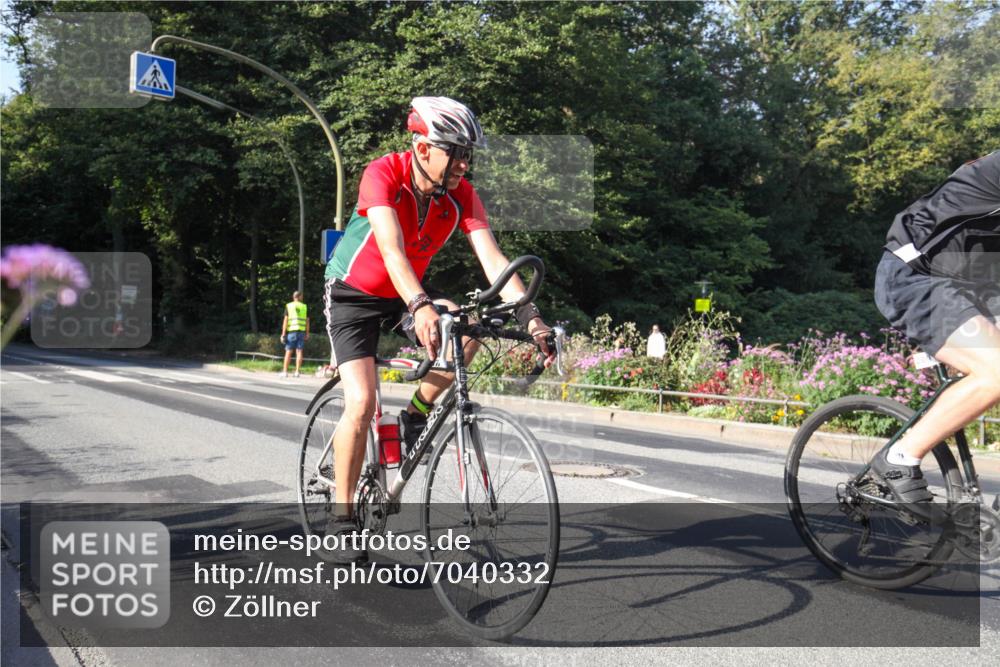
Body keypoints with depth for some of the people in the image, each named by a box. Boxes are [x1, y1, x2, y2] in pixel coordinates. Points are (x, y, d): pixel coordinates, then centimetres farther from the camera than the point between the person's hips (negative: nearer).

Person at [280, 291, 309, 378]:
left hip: (291, 331, -1)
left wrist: (283, 334, -2)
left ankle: (285, 371, 3)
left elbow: (285, 320, -2)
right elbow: (307, 321, 8)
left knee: (288, 352, 3)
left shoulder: (288, 306, 4)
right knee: (299, 351, 1)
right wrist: (307, 334, 13)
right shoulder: (305, 307, 9)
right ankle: (297, 372, -2)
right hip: (301, 331, 1)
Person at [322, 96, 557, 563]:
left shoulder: (461, 195, -15)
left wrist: (528, 315, -36)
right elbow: (391, 248, -40)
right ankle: (342, 516, 0)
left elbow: (491, 258, -22)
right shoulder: (383, 174, -27)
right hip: (354, 292, -4)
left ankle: (416, 414, -1)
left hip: (407, 292, 4)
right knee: (362, 403, -18)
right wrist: (420, 307, -56)